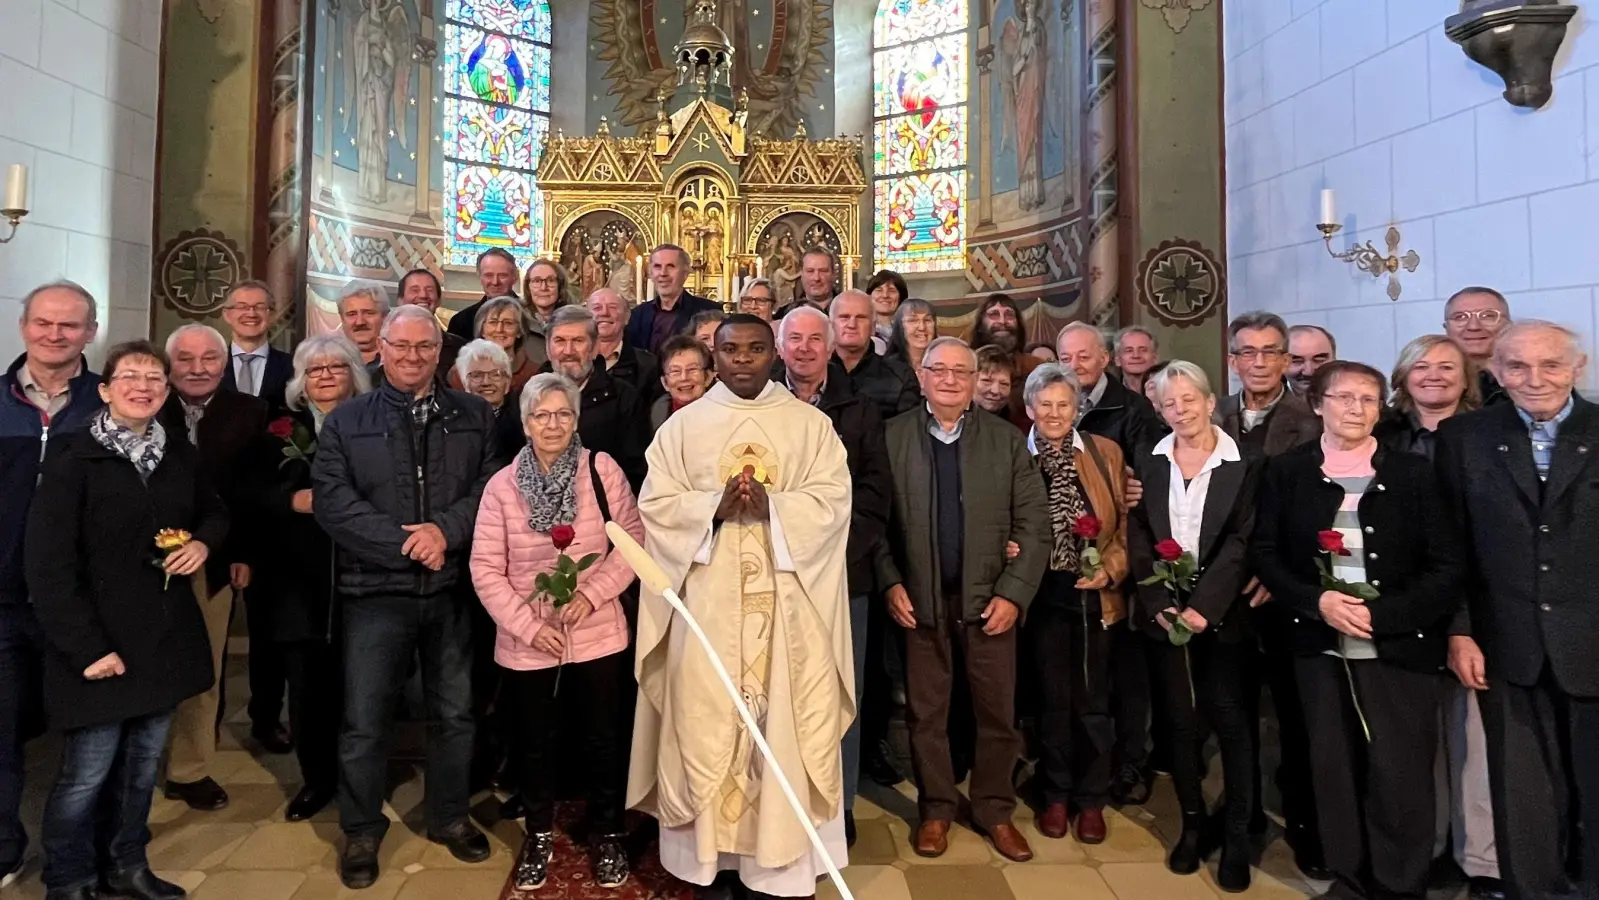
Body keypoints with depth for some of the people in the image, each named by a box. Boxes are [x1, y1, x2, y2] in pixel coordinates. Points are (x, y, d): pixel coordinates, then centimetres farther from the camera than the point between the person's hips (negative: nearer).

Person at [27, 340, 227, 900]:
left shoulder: (180, 455, 8)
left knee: (143, 764, 15)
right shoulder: (72, 457, -10)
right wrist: (87, 646, -17)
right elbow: (49, 566, -13)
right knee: (86, 772, 3)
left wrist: (203, 541, -1)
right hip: (99, 642, -5)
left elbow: (213, 512, 23)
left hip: (166, 637, 5)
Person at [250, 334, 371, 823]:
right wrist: (295, 500, -13)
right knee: (305, 682, 4)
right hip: (298, 578, 2)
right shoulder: (281, 432, 10)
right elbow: (255, 498, 4)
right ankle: (316, 777, 23)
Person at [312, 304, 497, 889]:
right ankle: (361, 831, 28)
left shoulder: (474, 417, 5)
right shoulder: (347, 420, 2)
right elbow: (331, 499, -8)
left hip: (451, 588, 1)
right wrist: (405, 543, -16)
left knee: (454, 713, 14)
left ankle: (450, 818, 33)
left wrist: (446, 530, -18)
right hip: (376, 591, -1)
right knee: (364, 721, 8)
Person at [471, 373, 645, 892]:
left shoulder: (602, 470, -7)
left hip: (597, 634, 0)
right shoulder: (502, 486, -6)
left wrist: (594, 592, -15)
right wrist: (529, 626, -12)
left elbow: (633, 540, -3)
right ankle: (539, 836, 39)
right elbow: (485, 569, -5)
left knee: (603, 738, 12)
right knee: (535, 741, 17)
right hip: (527, 641, 1)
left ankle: (607, 835, 34)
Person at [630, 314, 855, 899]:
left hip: (786, 598, 0)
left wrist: (772, 507, -18)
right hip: (708, 598, 1)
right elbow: (655, 502, 1)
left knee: (786, 719, 3)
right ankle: (708, 853, 18)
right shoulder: (683, 424, 8)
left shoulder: (811, 424, 6)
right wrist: (714, 506, -15)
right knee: (706, 719, 4)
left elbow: (833, 498, -2)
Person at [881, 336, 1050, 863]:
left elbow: (1034, 524, 0)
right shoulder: (891, 437, 0)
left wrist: (1013, 593, -7)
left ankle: (994, 810, 29)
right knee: (925, 714, 10)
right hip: (920, 600, -1)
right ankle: (935, 809, 28)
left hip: (990, 600, 1)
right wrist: (891, 583, -9)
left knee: (997, 713, 10)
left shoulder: (1008, 441, 4)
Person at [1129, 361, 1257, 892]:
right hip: (1165, 611, 3)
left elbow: (1240, 544, -10)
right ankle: (1192, 823, 22)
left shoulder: (1242, 466, -3)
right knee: (1181, 719, 9)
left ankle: (1237, 834, 12)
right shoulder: (1150, 465, 5)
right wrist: (1160, 604, -9)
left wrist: (1203, 606, -18)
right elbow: (1139, 542, 2)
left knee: (1229, 718, 1)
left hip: (1221, 613, -2)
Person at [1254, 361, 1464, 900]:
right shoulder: (1287, 471, 3)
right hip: (1321, 648, 1)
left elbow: (1448, 568, -2)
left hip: (1399, 648, -1)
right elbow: (1264, 553, 3)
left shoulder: (1413, 473, 1)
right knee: (1334, 771, 8)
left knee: (1399, 775, -1)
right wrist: (1316, 601, -13)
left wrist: (1380, 615, -14)